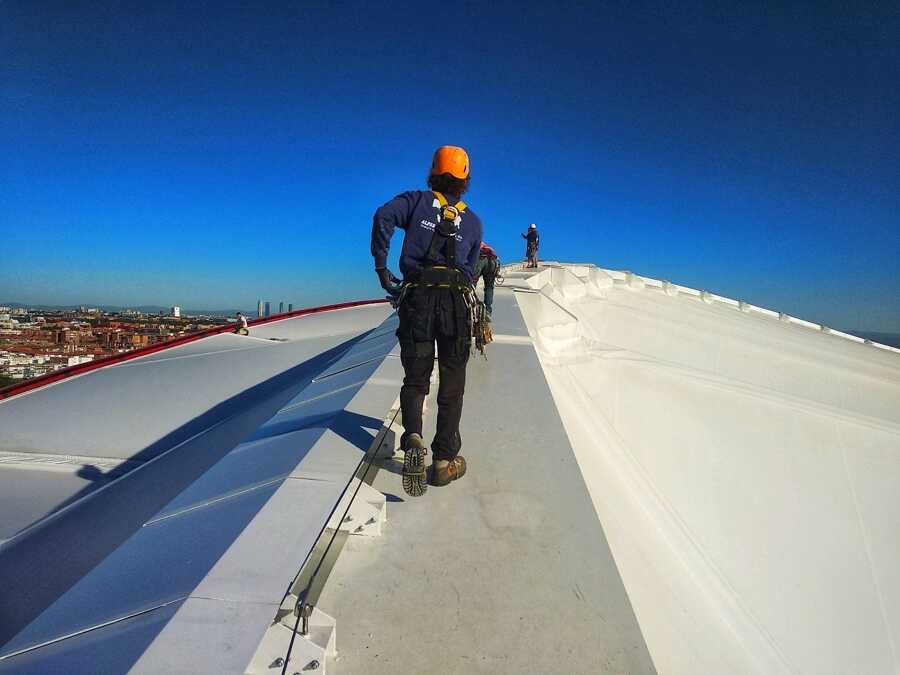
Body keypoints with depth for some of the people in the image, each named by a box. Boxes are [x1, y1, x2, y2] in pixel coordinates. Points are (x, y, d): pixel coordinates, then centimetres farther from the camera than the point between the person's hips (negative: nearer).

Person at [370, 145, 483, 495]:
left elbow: (384, 216, -8)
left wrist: (381, 265, -2)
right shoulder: (474, 221, 18)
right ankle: (445, 460, 11)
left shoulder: (417, 200, 11)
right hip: (457, 301, 1)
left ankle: (413, 438, -16)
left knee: (415, 378, 9)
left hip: (418, 297, 0)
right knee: (452, 384, 9)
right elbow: (470, 270, 12)